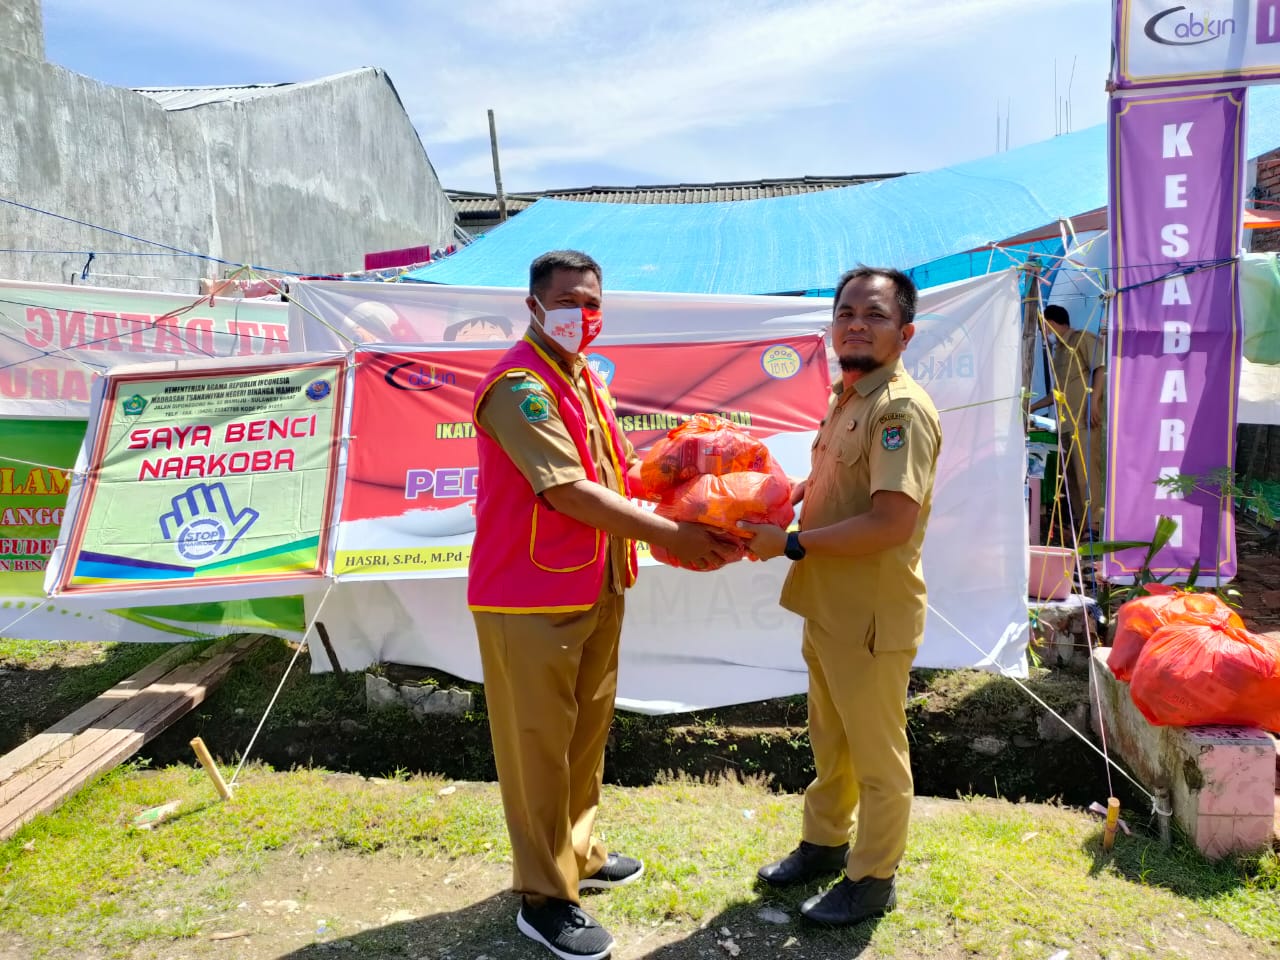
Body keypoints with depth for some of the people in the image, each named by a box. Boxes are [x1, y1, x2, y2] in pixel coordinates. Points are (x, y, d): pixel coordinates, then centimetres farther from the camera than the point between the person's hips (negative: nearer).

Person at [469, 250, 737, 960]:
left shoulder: (585, 380, 13)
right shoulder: (519, 386, -18)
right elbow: (569, 492, -25)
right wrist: (671, 535, -21)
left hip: (597, 589, 9)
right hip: (531, 598, -9)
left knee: (587, 733, 20)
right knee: (538, 745, 3)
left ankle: (578, 855, 38)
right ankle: (544, 898, 18)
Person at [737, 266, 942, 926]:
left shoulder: (902, 409, -21)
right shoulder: (845, 399, 8)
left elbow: (892, 523, -29)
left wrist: (791, 544, -21)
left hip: (870, 617, -9)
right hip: (826, 606, 9)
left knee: (876, 756, 10)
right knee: (830, 742, 24)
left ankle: (873, 879, 29)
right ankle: (824, 844, 44)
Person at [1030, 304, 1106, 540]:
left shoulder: (1082, 339, 0)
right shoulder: (1057, 350, 24)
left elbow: (1100, 368, -12)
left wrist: (1094, 401, -21)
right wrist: (1031, 407, 33)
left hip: (1084, 419, -9)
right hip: (1065, 422, 9)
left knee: (1086, 470, -14)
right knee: (1071, 474, 6)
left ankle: (1093, 524, -17)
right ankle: (1079, 524, 9)